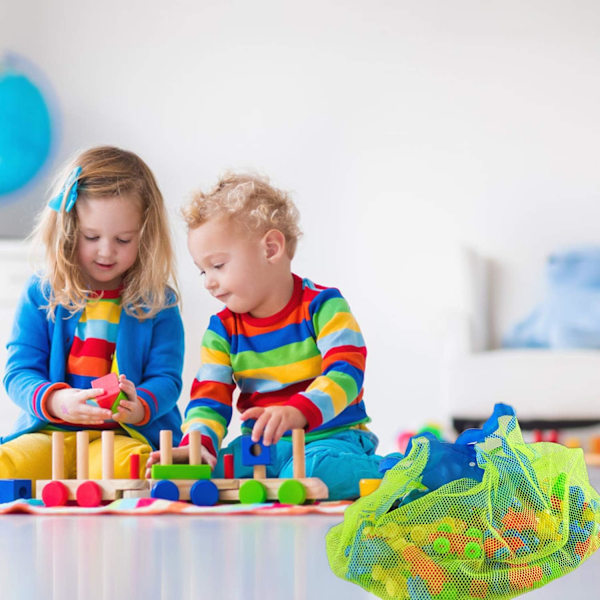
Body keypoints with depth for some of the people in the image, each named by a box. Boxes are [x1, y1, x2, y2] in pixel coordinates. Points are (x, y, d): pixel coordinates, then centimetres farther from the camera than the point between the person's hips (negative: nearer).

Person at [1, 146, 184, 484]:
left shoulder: (158, 302, 6)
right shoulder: (41, 294, 8)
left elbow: (166, 378, 1)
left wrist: (140, 407, -24)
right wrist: (54, 401, -22)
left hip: (130, 435, -2)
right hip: (50, 431, 2)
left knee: (117, 468, -37)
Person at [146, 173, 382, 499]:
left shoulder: (322, 307, -7)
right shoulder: (222, 330, 8)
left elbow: (344, 375, -20)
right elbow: (209, 398, 3)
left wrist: (298, 412, -40)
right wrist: (197, 443, -21)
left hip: (331, 438, -4)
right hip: (261, 445, 5)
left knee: (312, 472, -39)